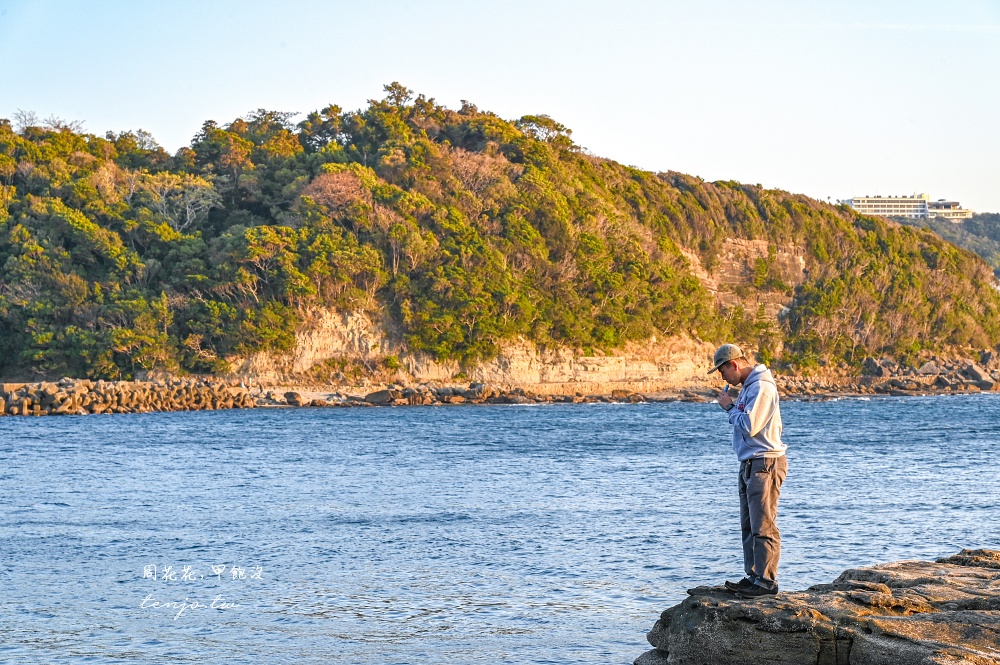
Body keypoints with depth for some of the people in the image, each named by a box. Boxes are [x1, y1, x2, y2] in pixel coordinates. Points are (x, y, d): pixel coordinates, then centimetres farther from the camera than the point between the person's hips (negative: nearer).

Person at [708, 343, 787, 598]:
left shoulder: (761, 387, -16)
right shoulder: (748, 386, 16)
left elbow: (749, 426, -21)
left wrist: (730, 407, -8)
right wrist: (732, 407, 4)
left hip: (765, 464, -11)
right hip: (750, 463, 11)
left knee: (763, 526, -10)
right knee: (749, 525, 13)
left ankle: (766, 581, -9)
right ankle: (753, 575, 18)